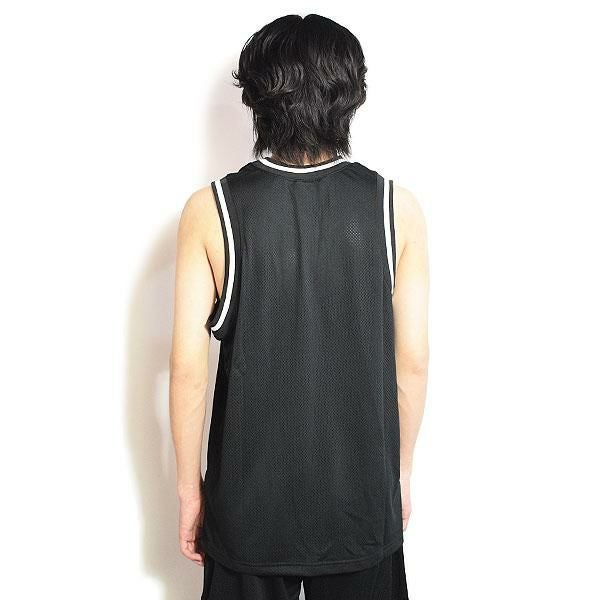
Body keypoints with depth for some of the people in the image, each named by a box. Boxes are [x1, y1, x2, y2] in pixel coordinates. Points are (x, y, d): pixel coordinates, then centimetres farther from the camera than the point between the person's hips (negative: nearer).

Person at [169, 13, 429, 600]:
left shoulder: (210, 210, -13)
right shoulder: (396, 206, -11)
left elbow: (188, 367, -11)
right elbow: (413, 361, -6)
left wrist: (189, 484, 2)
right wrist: (402, 470, 9)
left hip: (250, 494, 0)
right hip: (362, 492, 1)